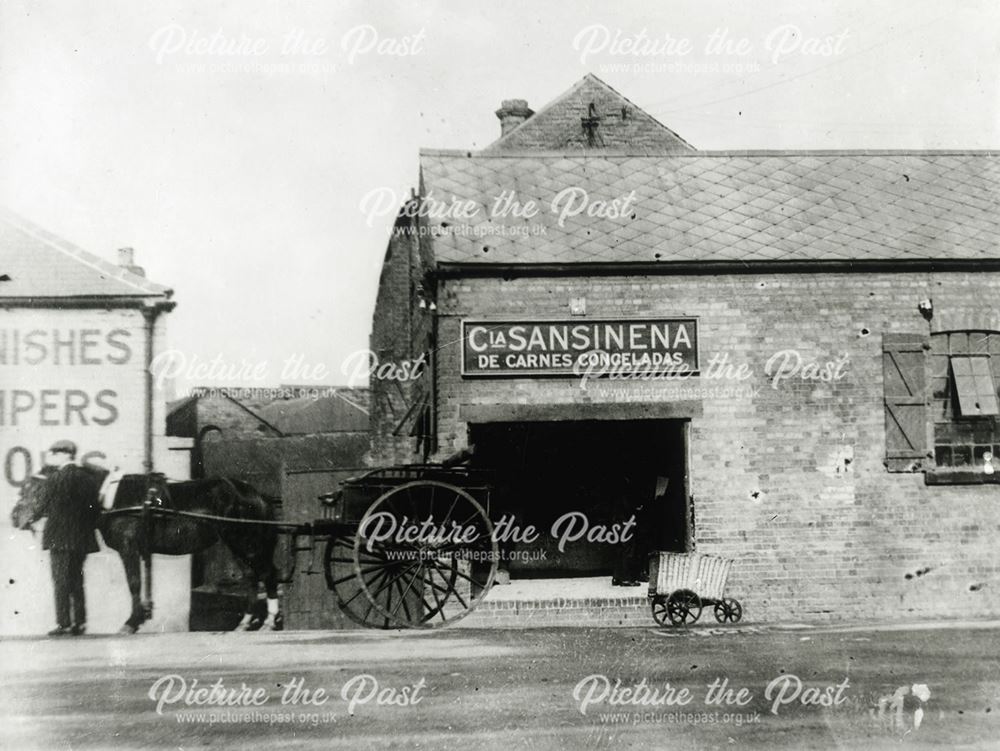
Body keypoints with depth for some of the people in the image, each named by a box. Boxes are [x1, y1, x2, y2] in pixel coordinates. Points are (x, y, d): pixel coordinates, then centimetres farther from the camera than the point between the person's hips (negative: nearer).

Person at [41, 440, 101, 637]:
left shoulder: (55, 478, -10)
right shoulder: (89, 478, 8)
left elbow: (46, 504, -6)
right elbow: (95, 507, 8)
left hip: (59, 537, -6)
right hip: (82, 538, 6)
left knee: (61, 581, -2)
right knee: (77, 581, 13)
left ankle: (64, 623, -4)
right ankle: (79, 622, 13)